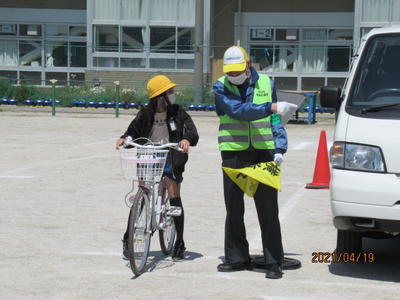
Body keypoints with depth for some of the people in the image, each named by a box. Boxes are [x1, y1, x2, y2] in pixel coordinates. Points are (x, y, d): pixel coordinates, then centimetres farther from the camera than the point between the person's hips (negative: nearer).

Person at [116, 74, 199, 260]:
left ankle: (179, 243, 7)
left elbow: (193, 132, -9)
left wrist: (187, 140, -31)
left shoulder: (177, 113, -2)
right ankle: (127, 239, 11)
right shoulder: (146, 115, -1)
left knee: (174, 197, -3)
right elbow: (133, 131, 6)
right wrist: (123, 139, -15)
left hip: (170, 159, 0)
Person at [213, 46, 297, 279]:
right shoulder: (221, 87, 1)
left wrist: (280, 148, -1)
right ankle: (237, 258, 19)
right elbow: (238, 110, -16)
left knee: (268, 210, -4)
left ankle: (274, 262, -1)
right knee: (234, 209, 7)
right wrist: (272, 107, -22)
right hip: (233, 154, 0)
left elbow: (275, 120, 11)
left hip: (263, 152, 0)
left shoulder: (266, 84, 8)